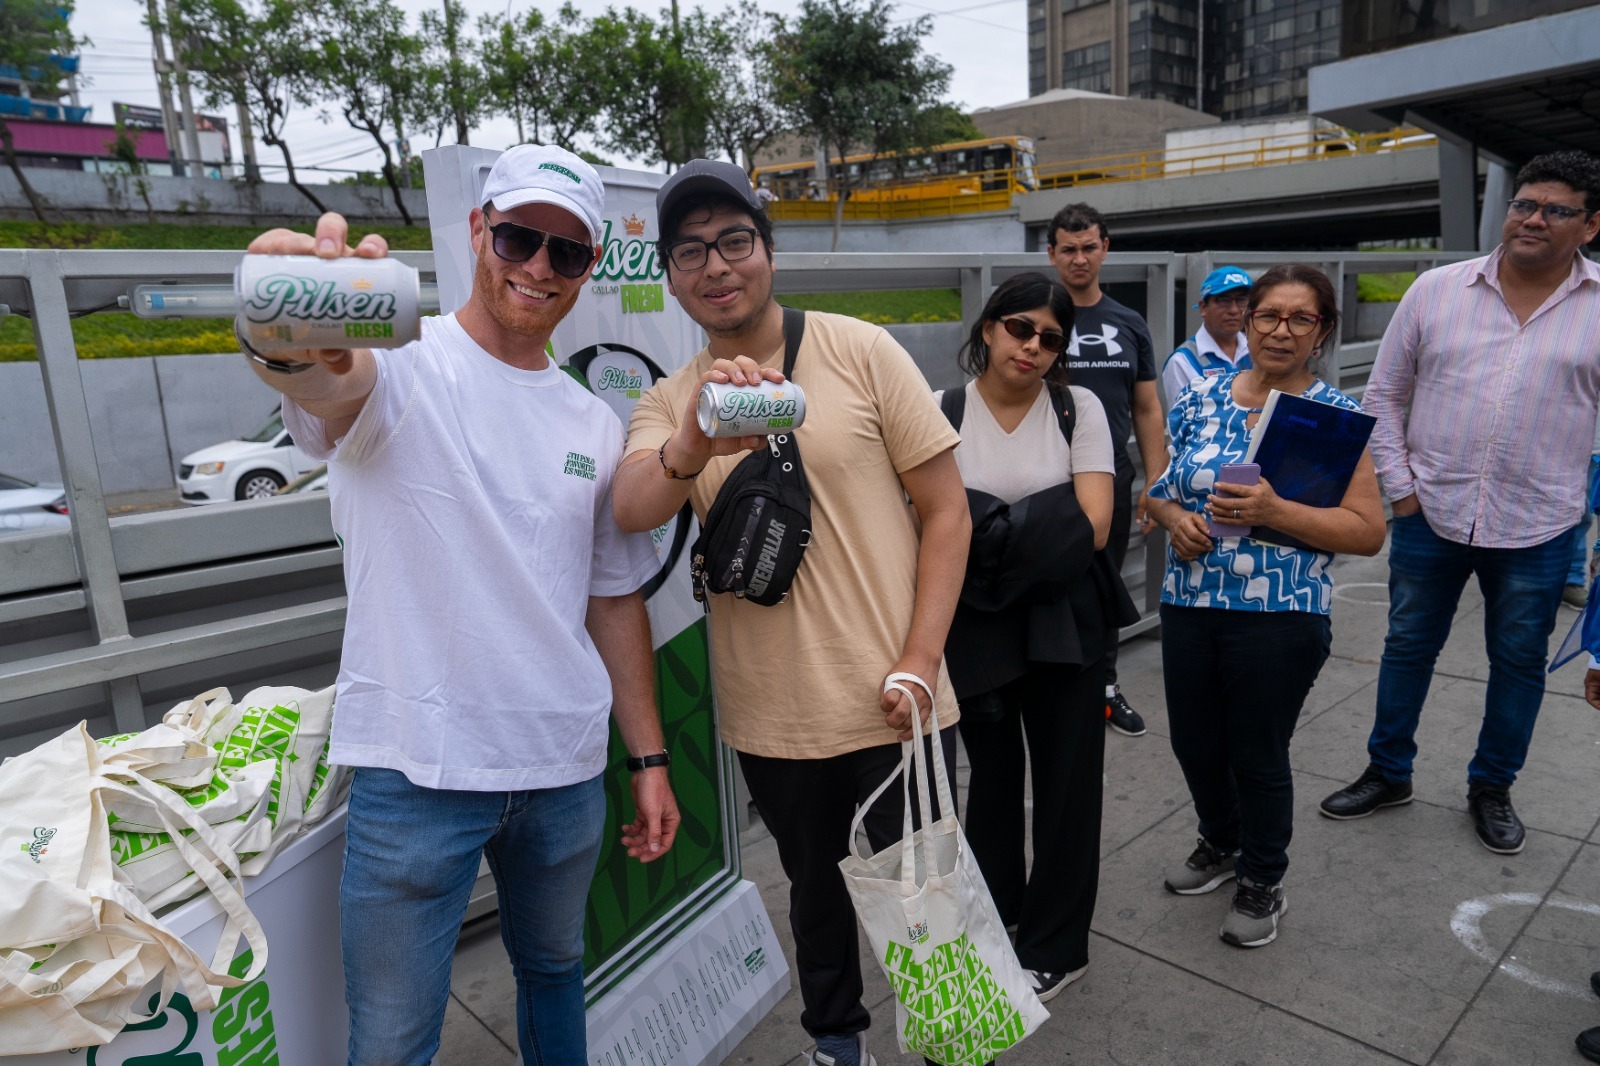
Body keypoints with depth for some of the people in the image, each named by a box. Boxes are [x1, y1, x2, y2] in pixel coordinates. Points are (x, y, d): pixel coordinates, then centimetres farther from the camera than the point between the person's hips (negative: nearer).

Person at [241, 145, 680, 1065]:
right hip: (419, 768, -4)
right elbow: (328, 380, -34)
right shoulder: (404, 367, -8)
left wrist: (650, 757, 9)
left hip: (566, 768, 5)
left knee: (555, 969, 24)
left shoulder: (595, 425, 6)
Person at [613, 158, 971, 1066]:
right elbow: (632, 509, -20)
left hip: (892, 707, -2)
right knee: (816, 892, 23)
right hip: (772, 719, 3)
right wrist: (693, 445, -42)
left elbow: (948, 510, -5)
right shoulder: (668, 404, 1)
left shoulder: (859, 351, -6)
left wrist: (919, 662, -13)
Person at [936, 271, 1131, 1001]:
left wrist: (990, 535, -15)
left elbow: (1092, 527, -12)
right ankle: (994, 917, 42)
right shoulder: (943, 413, -4)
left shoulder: (1079, 408, -3)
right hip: (976, 627, 0)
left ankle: (1056, 947, 30)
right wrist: (1037, 532, -17)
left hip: (1062, 625, 0)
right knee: (992, 774, 17)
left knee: (1065, 779, 9)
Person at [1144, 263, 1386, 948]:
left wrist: (1275, 512, -23)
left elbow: (1367, 531, -9)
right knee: (1193, 742, 15)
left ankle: (1262, 882, 34)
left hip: (1280, 617, -4)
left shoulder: (1337, 416, -5)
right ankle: (1221, 845, 44)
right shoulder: (1201, 399, 5)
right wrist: (1174, 517, -10)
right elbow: (1159, 485, 13)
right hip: (1189, 606, 4)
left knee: (1258, 754, 8)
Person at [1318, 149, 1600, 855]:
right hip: (1430, 514, 1)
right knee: (1408, 646, 12)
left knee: (1519, 661, 13)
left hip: (1537, 529, 0)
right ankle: (1388, 773, 30)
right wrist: (1398, 487, -1)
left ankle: (1492, 789, 33)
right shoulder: (1437, 290, 0)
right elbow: (1384, 393, 5)